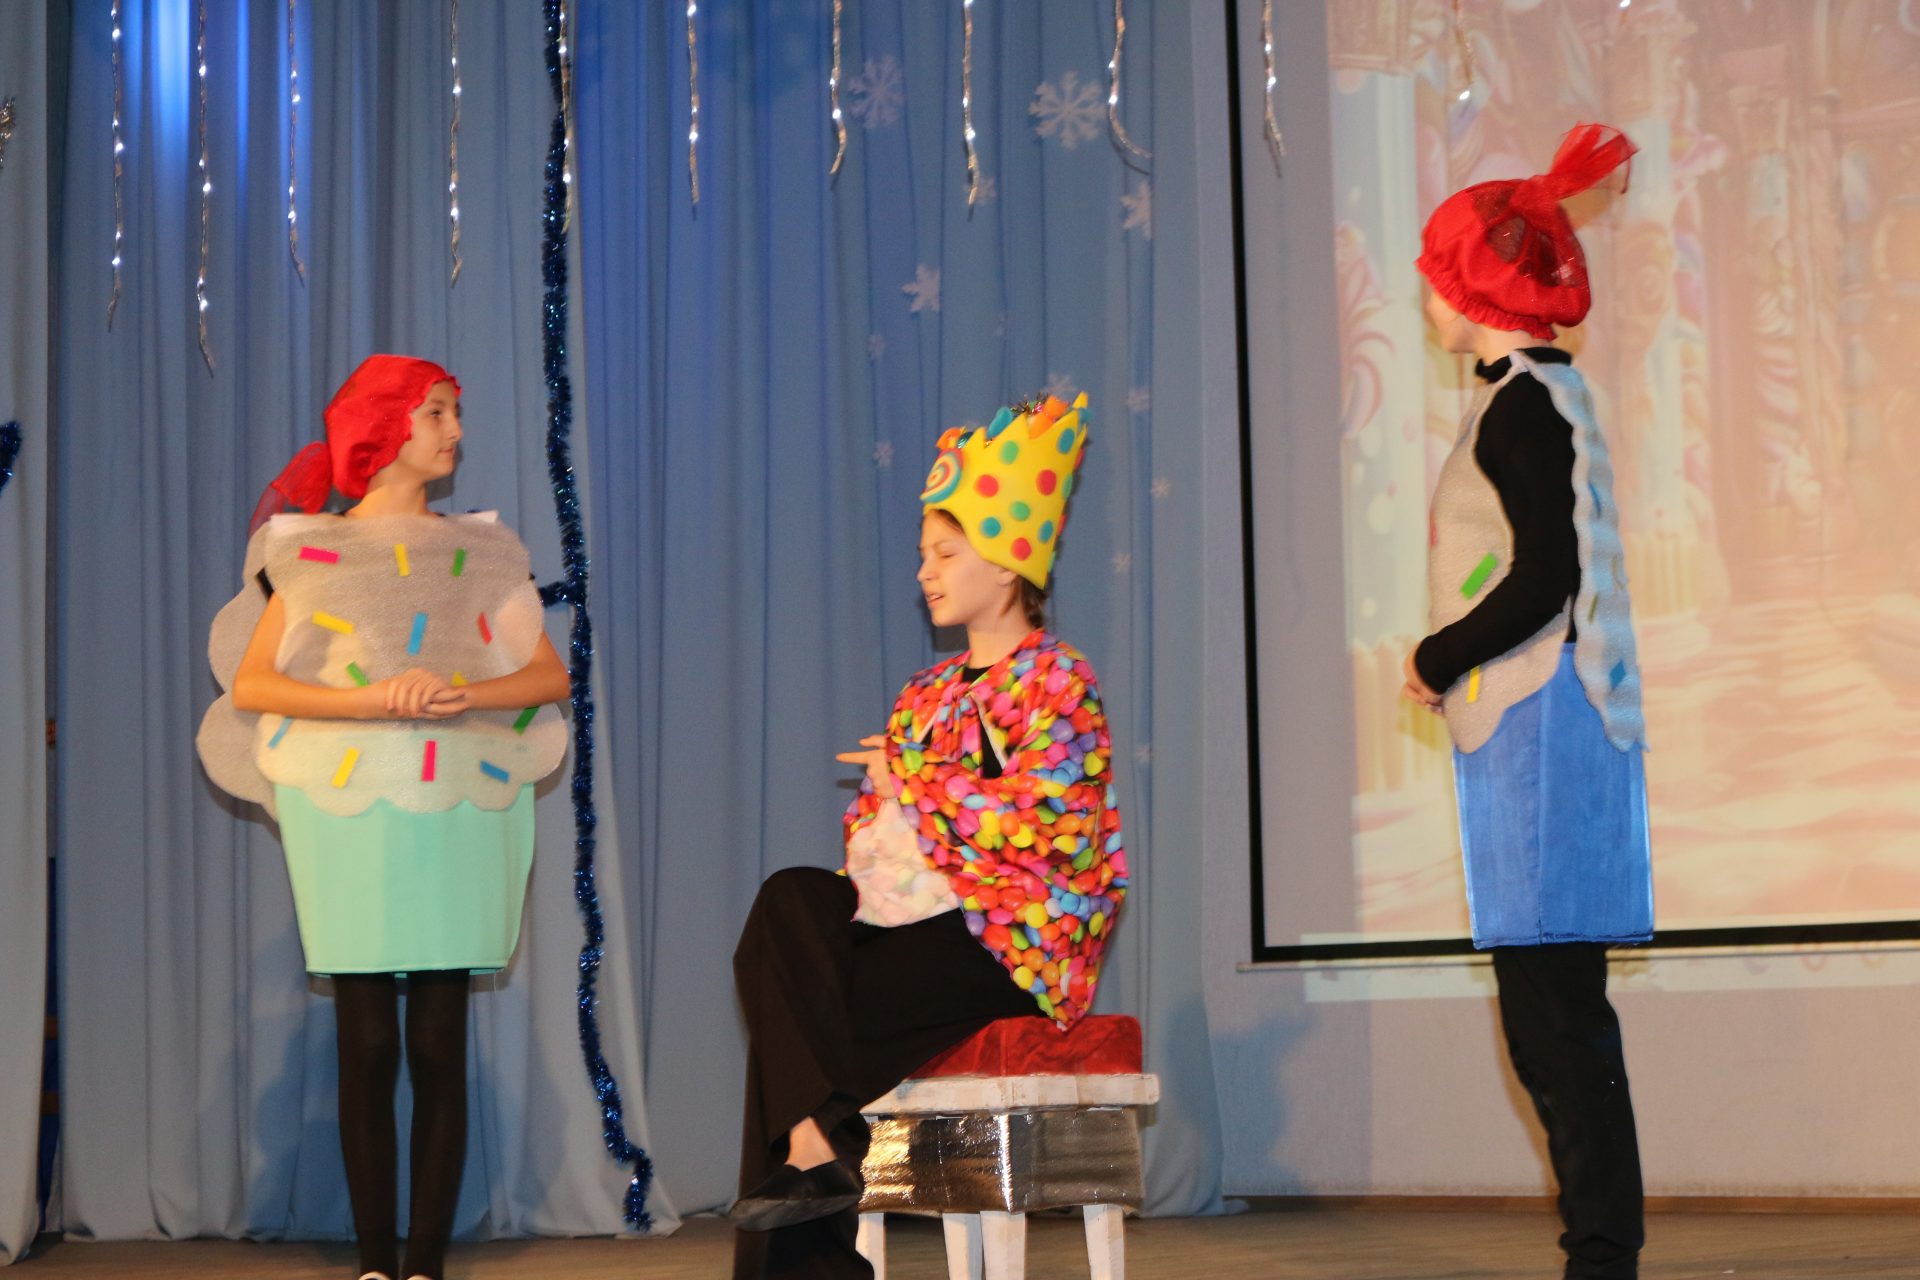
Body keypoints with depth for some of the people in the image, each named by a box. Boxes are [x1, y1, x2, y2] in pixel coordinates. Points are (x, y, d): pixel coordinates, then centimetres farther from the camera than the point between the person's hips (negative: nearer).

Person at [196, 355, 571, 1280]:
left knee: (440, 1046, -2)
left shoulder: (481, 550, 14)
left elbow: (551, 675, 6)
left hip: (459, 812, 2)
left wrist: (465, 695, -12)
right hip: (348, 811, -1)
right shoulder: (311, 550, 8)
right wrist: (369, 701, -14)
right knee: (368, 1044, -3)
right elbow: (248, 686, -2)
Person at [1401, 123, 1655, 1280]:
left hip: (1538, 728, -10)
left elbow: (1541, 580, -20)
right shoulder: (1543, 393, 18)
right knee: (1552, 1011, 10)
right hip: (1542, 728, 10)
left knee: (1553, 1009, -9)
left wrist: (1435, 660, -7)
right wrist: (1453, 665, 12)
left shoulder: (1522, 404, -11)